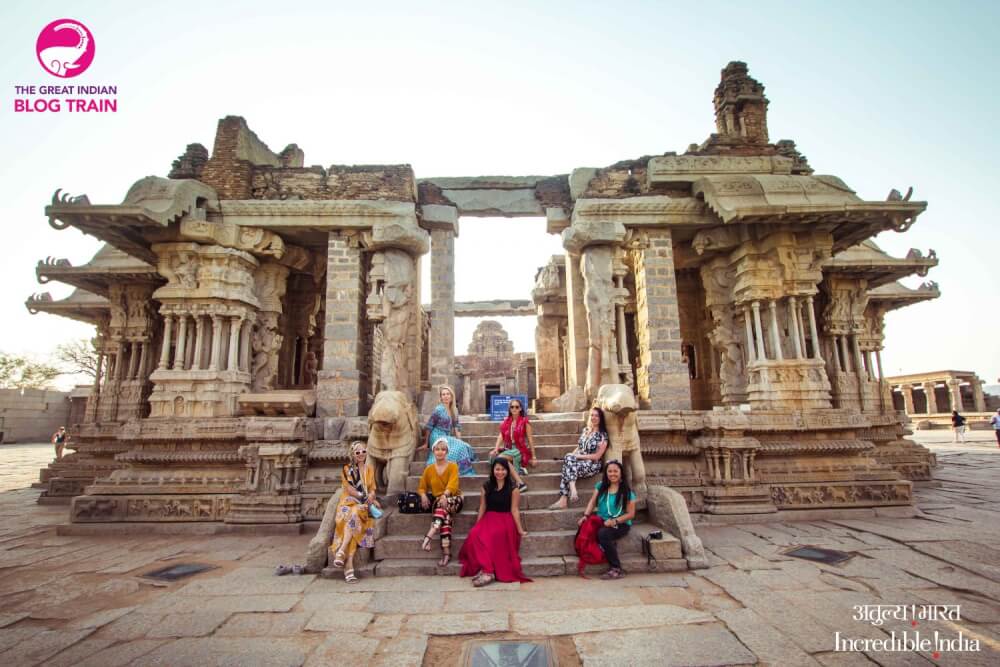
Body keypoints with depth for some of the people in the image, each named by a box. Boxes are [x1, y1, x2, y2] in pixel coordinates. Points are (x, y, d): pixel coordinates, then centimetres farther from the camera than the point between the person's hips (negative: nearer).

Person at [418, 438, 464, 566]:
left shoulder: (452, 466, -2)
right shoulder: (429, 469, 8)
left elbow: (452, 484, -19)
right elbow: (422, 487, 14)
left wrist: (445, 495, -40)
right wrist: (423, 495, -11)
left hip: (453, 499, -1)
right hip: (437, 501, 2)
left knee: (445, 503, -38)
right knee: (446, 515, -33)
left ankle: (431, 533, -45)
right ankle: (446, 552, -37)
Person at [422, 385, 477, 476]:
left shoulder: (454, 410, 9)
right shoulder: (439, 409, -12)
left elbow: (457, 427, 12)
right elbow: (429, 426, -7)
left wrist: (459, 441, 0)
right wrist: (426, 444, -3)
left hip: (447, 437, 7)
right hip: (438, 437, -7)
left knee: (464, 446, -15)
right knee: (459, 447, -25)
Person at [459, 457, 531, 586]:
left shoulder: (513, 488, 1)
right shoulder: (486, 487, 11)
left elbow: (515, 509, 0)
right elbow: (482, 508, 13)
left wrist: (519, 530, -4)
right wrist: (477, 526, 8)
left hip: (505, 520, -3)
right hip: (488, 519, 3)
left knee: (495, 535, -36)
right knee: (474, 534, -30)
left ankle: (486, 570, -29)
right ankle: (487, 570, -31)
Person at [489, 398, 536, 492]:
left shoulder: (525, 421, -4)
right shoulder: (506, 421, 10)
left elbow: (530, 439, -3)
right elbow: (501, 436, 0)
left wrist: (533, 457, -3)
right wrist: (496, 449, -16)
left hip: (520, 450, -6)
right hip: (508, 449, 6)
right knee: (492, 455, -22)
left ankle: (519, 483, -25)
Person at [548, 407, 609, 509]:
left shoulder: (603, 435, -5)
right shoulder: (585, 430, 15)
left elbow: (597, 456, -10)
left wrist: (578, 456, -14)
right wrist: (572, 455, -1)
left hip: (592, 465, -6)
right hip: (579, 461, 6)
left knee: (568, 460, -33)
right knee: (569, 458, -31)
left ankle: (564, 500, -38)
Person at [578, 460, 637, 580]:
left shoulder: (627, 492, -4)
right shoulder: (601, 486, 8)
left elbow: (631, 514, -5)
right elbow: (592, 502, 7)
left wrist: (615, 521, -18)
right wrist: (586, 515, -11)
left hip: (621, 524, -4)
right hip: (602, 521, 4)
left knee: (603, 534, -34)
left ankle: (616, 569, -19)